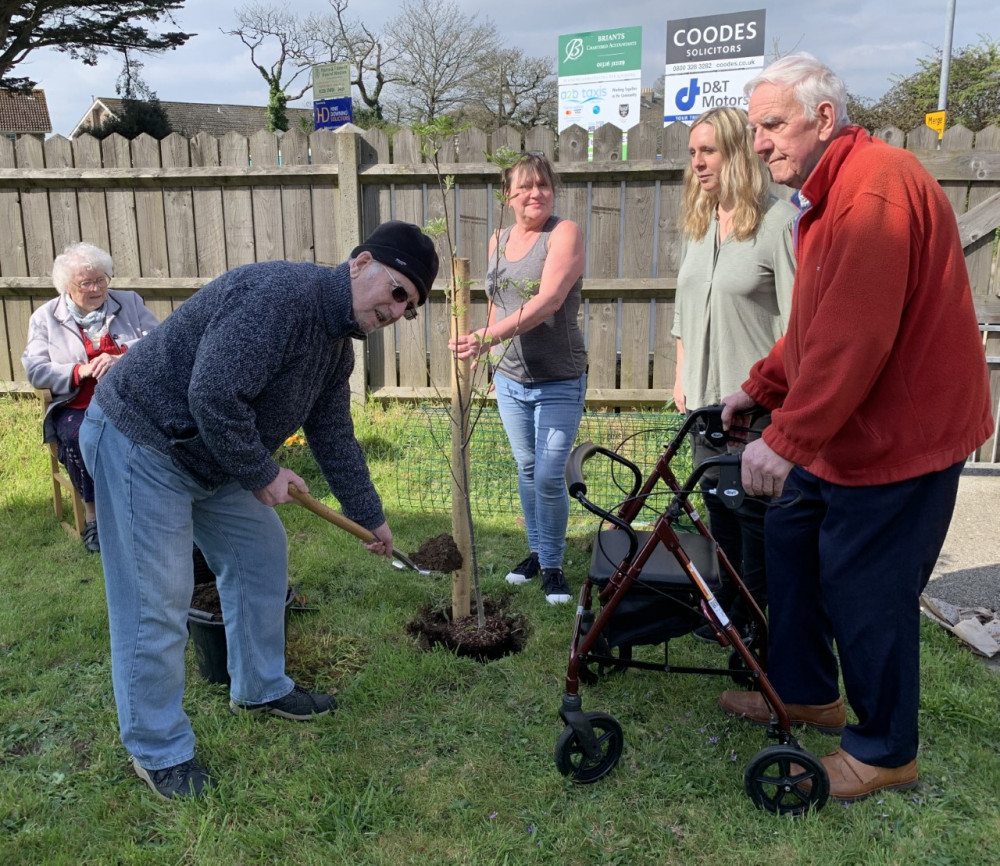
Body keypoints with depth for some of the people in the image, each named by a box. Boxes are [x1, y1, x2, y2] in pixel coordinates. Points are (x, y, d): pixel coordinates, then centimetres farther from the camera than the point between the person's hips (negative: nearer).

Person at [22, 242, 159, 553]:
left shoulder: (130, 303, 11)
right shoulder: (45, 317, 9)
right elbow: (35, 371, 1)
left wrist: (122, 360, -18)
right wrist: (80, 371, -16)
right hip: (77, 408, 0)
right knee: (78, 437, -31)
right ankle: (93, 512, -11)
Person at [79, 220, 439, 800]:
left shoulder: (337, 344, 5)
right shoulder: (280, 294, -27)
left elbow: (334, 438, 15)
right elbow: (214, 395, -32)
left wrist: (371, 517, 21)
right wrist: (262, 474, -18)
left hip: (212, 457, 10)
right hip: (140, 442, -10)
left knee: (263, 555, 15)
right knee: (157, 602, -4)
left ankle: (261, 689, 34)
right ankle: (158, 751, 14)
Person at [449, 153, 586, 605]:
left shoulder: (565, 233, -12)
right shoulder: (497, 241, 7)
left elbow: (548, 300, -27)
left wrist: (487, 337, -36)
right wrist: (491, 356, 15)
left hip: (558, 383, -5)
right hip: (510, 380, 6)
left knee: (548, 477, -5)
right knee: (527, 470, 16)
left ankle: (552, 566, 14)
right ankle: (535, 551, 33)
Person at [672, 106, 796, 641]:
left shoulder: (778, 222, -12)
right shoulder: (697, 224, 11)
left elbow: (796, 320, -15)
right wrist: (681, 376, 15)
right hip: (704, 396, 7)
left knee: (755, 511, 3)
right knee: (718, 505, 15)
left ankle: (755, 618, 20)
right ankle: (725, 609, 30)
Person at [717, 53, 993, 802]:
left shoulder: (875, 187, -22)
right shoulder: (828, 197, 13)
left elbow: (853, 338, -30)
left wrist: (786, 439, -29)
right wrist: (759, 388, 16)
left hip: (897, 434, -10)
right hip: (842, 431, 10)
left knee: (865, 593, 0)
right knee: (790, 541, 17)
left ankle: (884, 753, 21)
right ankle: (808, 692, 36)